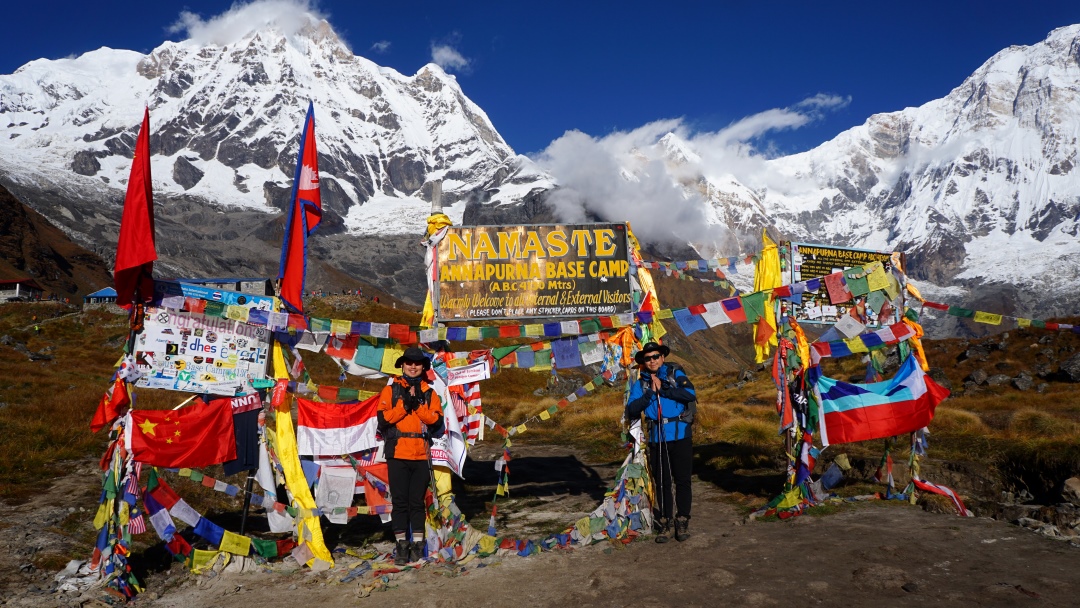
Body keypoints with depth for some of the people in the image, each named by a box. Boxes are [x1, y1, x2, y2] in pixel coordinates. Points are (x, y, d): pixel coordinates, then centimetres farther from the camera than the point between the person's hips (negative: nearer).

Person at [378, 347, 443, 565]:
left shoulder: (429, 393, 12)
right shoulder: (391, 390, 7)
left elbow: (437, 419, -2)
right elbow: (382, 419, -6)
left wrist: (418, 406, -13)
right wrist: (404, 406, -14)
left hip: (421, 454, 1)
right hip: (397, 453, -1)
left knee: (417, 500, 6)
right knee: (399, 500, 1)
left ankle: (418, 543, 15)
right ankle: (401, 543, 9)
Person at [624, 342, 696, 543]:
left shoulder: (676, 374, 2)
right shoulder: (640, 384, 6)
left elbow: (689, 394, -15)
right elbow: (631, 408, -6)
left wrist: (663, 388, -13)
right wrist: (650, 393, -14)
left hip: (680, 435, -2)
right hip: (657, 438, 2)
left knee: (682, 479, 3)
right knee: (661, 482, 7)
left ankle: (683, 521, 16)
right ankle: (664, 523, 18)